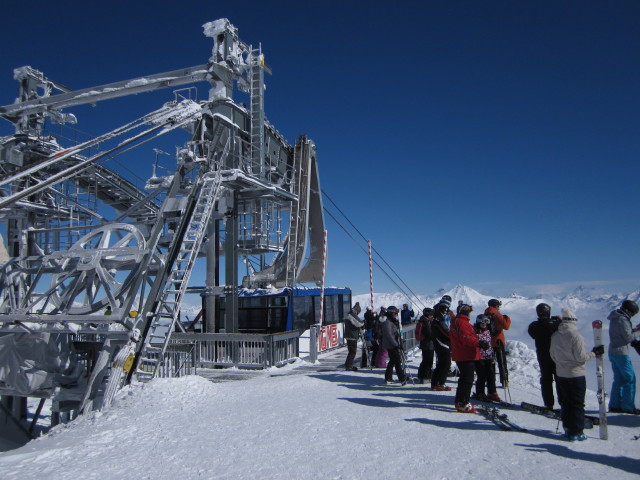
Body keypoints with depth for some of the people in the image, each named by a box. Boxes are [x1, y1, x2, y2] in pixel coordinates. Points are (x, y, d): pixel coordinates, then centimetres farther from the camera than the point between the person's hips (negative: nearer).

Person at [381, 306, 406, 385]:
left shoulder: (394, 322, 18)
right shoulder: (387, 322, -15)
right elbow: (389, 335, -21)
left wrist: (399, 343, 17)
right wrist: (396, 345, -23)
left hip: (395, 345, 10)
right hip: (391, 346, -10)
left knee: (392, 361, 15)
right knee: (398, 361, -12)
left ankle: (388, 378, 22)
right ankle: (402, 379, -12)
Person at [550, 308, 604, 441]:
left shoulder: (554, 336, -1)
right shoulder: (576, 336, -19)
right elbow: (581, 357, -17)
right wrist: (594, 353, -2)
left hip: (561, 375, 5)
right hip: (576, 375, -5)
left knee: (565, 403, 15)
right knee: (577, 404, 5)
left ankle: (567, 429, 24)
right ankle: (576, 433, 9)